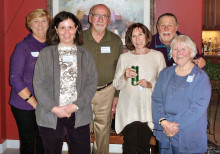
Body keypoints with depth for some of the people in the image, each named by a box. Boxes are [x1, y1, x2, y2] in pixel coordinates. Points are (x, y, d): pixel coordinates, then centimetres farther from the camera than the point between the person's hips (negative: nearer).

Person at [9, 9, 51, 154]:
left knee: (44, 142, 9)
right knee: (28, 142, 6)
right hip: (25, 106, -4)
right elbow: (15, 79, -11)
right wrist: (34, 103, -14)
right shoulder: (23, 47, -6)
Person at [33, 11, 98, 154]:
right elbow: (38, 84, 0)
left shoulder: (86, 55, 10)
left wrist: (76, 106, -10)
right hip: (50, 117, 0)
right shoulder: (45, 54, 6)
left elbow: (92, 83, 2)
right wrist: (54, 108, -10)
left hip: (79, 117, 1)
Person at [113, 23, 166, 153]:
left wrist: (150, 84, -10)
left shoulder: (157, 56, 8)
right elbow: (116, 85, 10)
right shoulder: (124, 57, 9)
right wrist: (125, 76, -9)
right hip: (129, 108, 0)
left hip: (148, 109, 0)